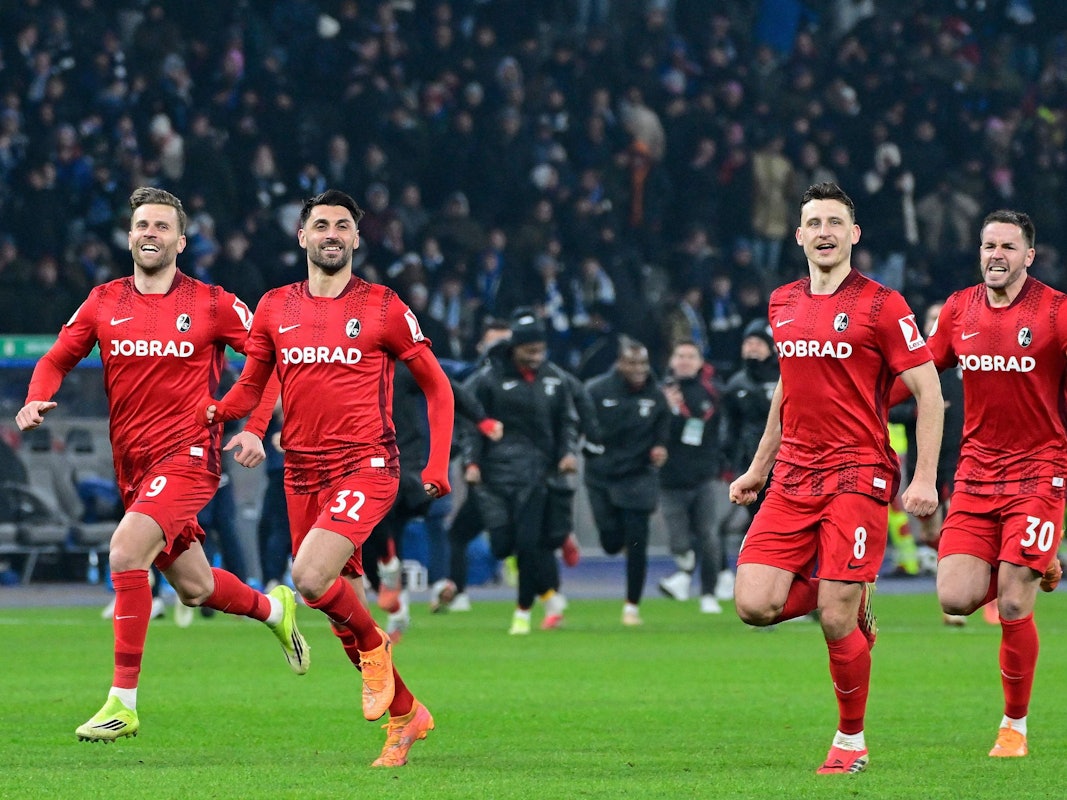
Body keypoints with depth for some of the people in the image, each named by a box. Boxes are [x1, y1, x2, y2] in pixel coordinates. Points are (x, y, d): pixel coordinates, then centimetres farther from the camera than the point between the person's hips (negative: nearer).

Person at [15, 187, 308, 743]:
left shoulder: (212, 305, -3)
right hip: (133, 465, 5)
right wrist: (37, 401, -9)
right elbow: (56, 360, 12)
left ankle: (123, 702, -21)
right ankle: (273, 609, 47)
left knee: (125, 552, -25)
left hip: (189, 454, -5)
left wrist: (255, 429, -10)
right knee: (195, 589, 13)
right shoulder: (103, 302, 6)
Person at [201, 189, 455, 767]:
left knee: (310, 578, -26)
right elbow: (251, 384, 14)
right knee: (340, 600, 7)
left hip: (365, 464, -5)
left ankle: (374, 647, 3)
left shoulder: (382, 307, -1)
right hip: (302, 471, 5)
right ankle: (406, 714, 23)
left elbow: (435, 385, 6)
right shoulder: (276, 308, 9)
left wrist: (437, 464, -4)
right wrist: (219, 411, -9)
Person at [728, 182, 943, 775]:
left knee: (836, 621, -9)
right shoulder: (783, 304, 13)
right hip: (793, 477, 6)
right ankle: (854, 603, 20)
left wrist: (926, 478, -12)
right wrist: (758, 467, 24)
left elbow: (928, 391, -5)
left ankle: (851, 742, 12)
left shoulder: (881, 305, -6)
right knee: (755, 605, -9)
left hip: (858, 475, -5)